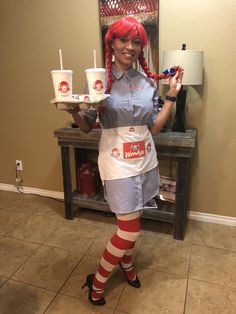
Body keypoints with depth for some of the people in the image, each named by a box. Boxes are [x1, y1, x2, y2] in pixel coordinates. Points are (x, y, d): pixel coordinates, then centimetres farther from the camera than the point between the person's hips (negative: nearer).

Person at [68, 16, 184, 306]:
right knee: (129, 229, -2)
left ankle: (126, 263, 48)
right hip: (118, 161, -4)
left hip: (145, 160, 5)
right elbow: (87, 127, -4)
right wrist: (72, 110, -24)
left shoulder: (149, 82, 4)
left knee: (131, 222, 19)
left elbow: (154, 128, 4)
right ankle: (97, 280, 25)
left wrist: (172, 95, 2)